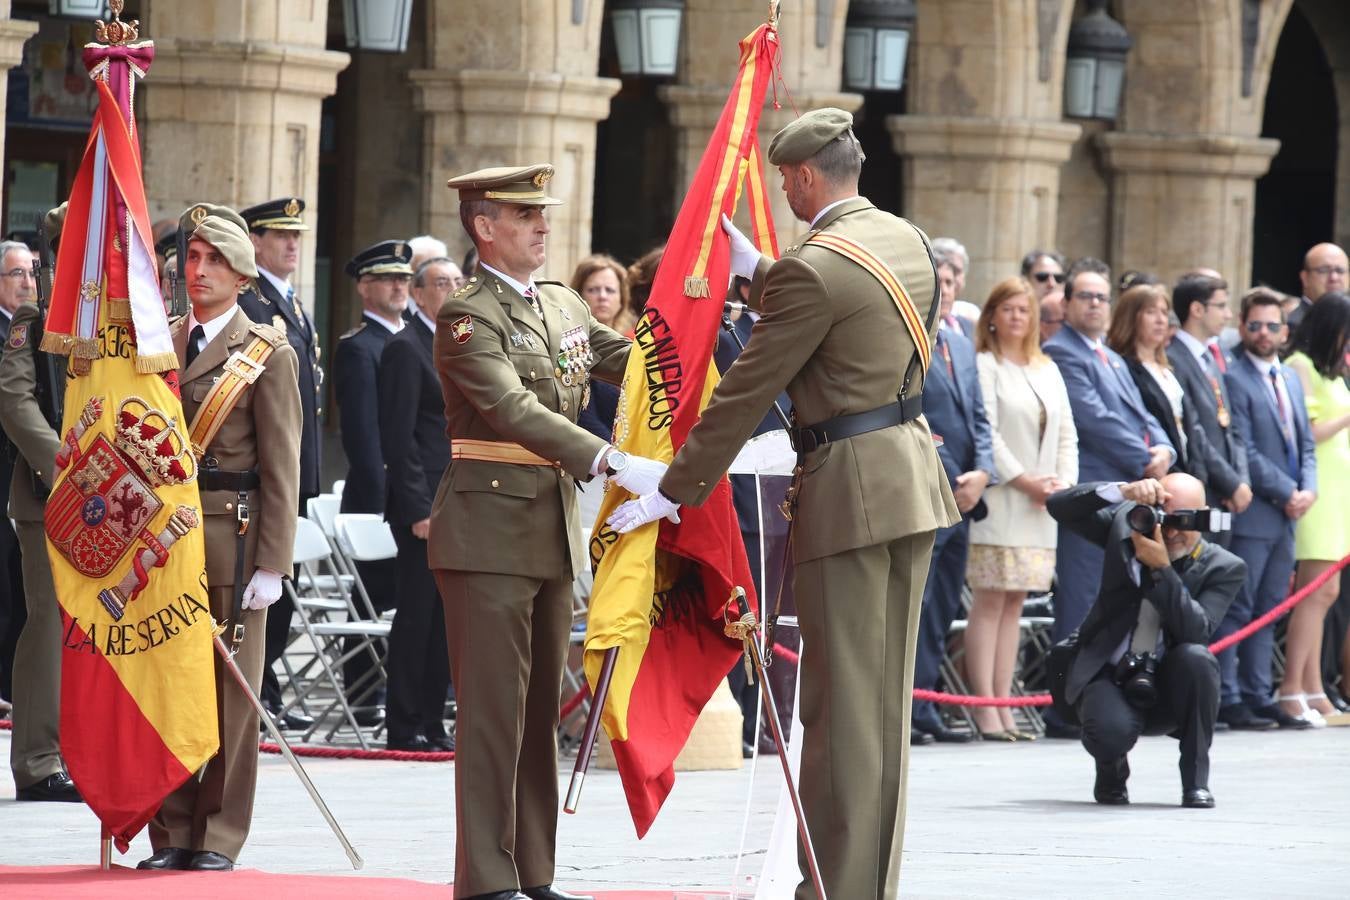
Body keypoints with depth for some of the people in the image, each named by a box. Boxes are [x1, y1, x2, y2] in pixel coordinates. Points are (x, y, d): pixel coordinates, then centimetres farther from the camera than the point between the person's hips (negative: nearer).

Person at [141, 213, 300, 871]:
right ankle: (172, 833, 10)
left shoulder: (268, 356, -1)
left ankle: (218, 836, 6)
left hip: (233, 537, -4)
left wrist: (272, 563, -10)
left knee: (231, 689, 0)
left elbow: (281, 468, -4)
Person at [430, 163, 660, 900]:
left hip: (553, 533, 8)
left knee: (540, 711, 10)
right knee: (494, 709, -7)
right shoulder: (466, 316, -11)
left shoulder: (563, 307, 15)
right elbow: (516, 410, -23)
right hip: (489, 529, -8)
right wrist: (613, 465, -32)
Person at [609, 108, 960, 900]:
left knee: (842, 698, -3)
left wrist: (671, 493, -8)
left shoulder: (813, 270, -17)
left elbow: (746, 394, -14)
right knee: (887, 693, 12)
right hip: (915, 476, 8)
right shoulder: (906, 240, 9)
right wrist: (758, 271, 27)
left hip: (849, 486, -8)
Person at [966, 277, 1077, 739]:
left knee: (1014, 601, 6)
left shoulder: (1047, 371, 17)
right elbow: (985, 432, -11)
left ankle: (1002, 707, 6)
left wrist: (1064, 481, -1)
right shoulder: (983, 366, -4)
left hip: (1040, 505, 6)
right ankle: (985, 707, -10)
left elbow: (1066, 434, 17)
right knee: (990, 600, -8)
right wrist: (1023, 480, -14)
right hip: (1000, 500, -6)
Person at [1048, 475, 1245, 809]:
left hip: (1168, 690, 0)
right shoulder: (1126, 523, 2)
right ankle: (1111, 769, 8)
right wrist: (1124, 491, -23)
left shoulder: (1223, 568, -5)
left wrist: (1162, 568, -28)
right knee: (1112, 729, -34)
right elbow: (1059, 506, -10)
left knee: (1196, 657, -33)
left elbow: (1195, 630, -20)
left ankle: (1195, 780, -15)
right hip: (1109, 679, 0)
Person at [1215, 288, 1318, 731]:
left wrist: (1308, 490, 0)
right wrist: (1286, 493, -13)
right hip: (1252, 514, -8)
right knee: (1236, 610, -5)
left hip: (1287, 513, 8)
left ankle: (1258, 696, 12)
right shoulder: (1233, 378, -9)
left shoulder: (1290, 378, 17)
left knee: (1268, 610, 9)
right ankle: (1228, 699, -4)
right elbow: (1243, 450, -14)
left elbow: (1305, 443, 18)